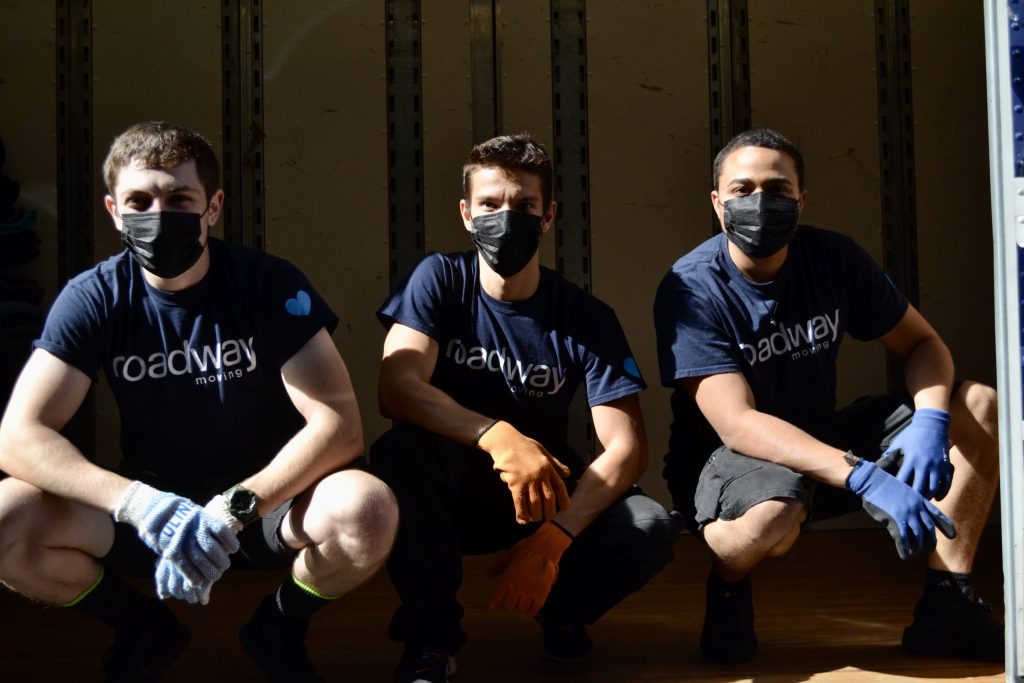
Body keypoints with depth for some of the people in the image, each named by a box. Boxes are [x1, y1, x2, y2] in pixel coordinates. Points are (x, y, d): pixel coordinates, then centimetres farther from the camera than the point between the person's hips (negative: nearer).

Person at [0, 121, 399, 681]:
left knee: (367, 510, -34)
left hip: (268, 502, -1)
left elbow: (339, 424, -19)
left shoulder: (271, 284, -12)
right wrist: (142, 504, -33)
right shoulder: (93, 299, -8)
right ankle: (145, 632, 6)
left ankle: (281, 626, 3)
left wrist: (233, 509, -32)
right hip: (149, 506, 2)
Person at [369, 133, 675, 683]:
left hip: (544, 490, 1)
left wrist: (553, 539, -29)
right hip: (449, 489, -1)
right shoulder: (439, 280, -10)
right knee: (399, 451, -33)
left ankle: (561, 610, 10)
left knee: (649, 530, -25)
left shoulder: (587, 318, -9)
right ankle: (430, 636, -13)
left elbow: (626, 445, -15)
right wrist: (498, 437, -41)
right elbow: (397, 388, -25)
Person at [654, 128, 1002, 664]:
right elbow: (737, 424, -28)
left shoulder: (834, 258, -4)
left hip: (820, 440, 6)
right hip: (724, 459, -6)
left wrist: (929, 421, -21)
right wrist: (866, 478, -38)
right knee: (772, 517, -41)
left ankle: (947, 606, -5)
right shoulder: (690, 289, -19)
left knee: (978, 405, -6)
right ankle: (727, 589, -4)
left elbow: (922, 345, 3)